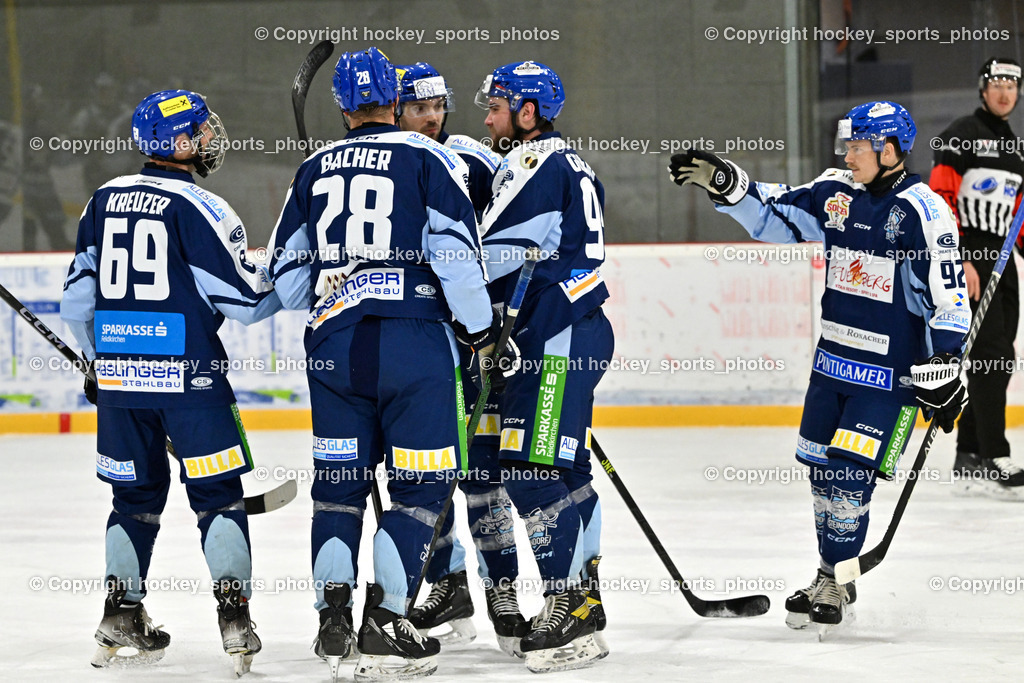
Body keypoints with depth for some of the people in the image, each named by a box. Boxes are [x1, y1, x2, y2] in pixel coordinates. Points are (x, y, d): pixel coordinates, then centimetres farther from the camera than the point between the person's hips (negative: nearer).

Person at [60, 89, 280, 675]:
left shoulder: (106, 199, 8)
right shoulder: (199, 208, -10)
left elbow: (79, 295, 13)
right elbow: (246, 301, -9)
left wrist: (98, 359, 27)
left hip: (117, 369, 5)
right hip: (187, 374, -5)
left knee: (136, 493, 16)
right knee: (218, 492, 2)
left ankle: (122, 609, 14)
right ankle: (233, 609, -7)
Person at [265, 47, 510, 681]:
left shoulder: (314, 170, 13)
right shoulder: (427, 158, -1)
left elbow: (288, 276, 17)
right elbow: (456, 252, -9)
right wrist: (483, 329, 2)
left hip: (333, 343, 4)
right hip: (414, 337, -4)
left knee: (340, 481, 13)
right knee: (422, 482, 2)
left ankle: (334, 617, 5)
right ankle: (385, 620, -5)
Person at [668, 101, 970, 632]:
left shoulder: (923, 211, -14)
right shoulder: (835, 194, 5)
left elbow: (947, 299, -14)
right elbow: (776, 216, 14)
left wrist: (941, 371, -15)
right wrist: (726, 185, 0)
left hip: (891, 371, -7)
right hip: (833, 361, 7)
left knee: (849, 473, -10)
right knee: (819, 467, 11)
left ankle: (835, 582, 4)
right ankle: (833, 573, 26)